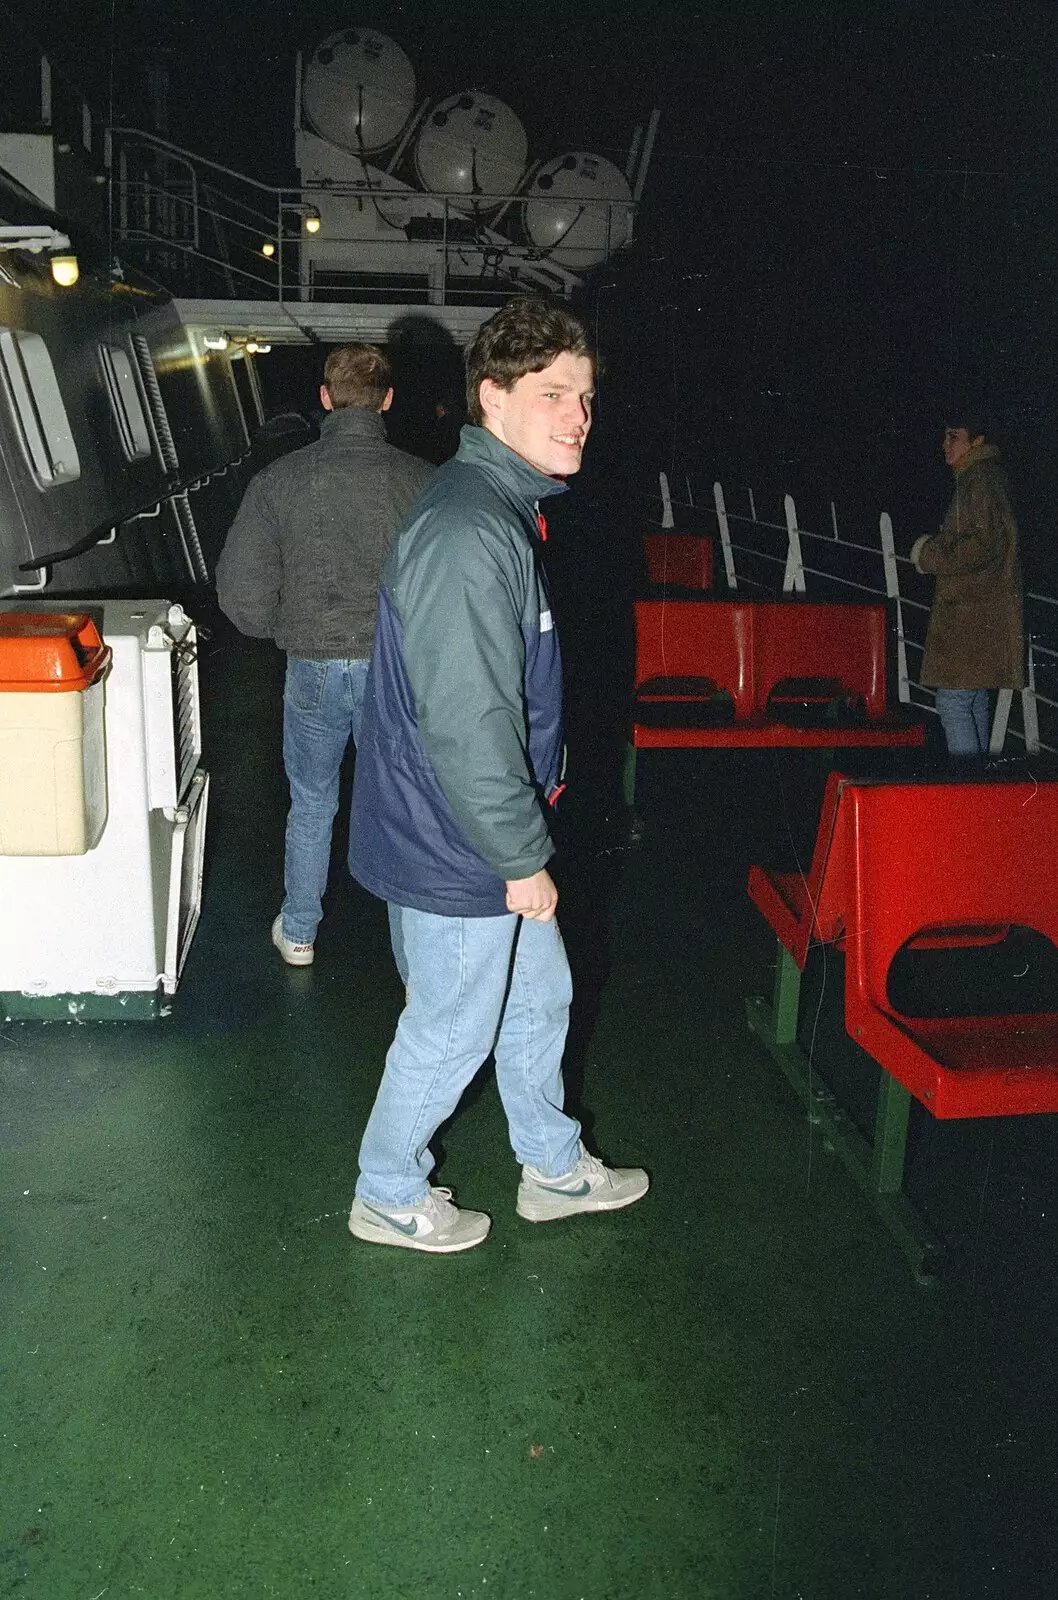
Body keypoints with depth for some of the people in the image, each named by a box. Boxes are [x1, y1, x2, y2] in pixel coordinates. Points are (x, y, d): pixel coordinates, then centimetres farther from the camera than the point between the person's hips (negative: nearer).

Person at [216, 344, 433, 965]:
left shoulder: (281, 479, -6)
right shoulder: (421, 481, -9)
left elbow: (241, 588, -5)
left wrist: (283, 630, 13)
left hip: (313, 667, 1)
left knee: (311, 804, 19)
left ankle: (299, 932, 33)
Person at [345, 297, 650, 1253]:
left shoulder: (503, 508, 9)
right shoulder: (468, 534, -26)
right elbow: (465, 723, -28)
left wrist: (531, 808, 21)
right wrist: (522, 856, -20)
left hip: (486, 834, 10)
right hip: (459, 850, -10)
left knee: (539, 995, 23)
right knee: (452, 1031, 9)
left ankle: (555, 1169, 43)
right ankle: (390, 1197, 32)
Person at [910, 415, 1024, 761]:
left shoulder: (980, 482, -12)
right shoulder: (974, 480, 20)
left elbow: (982, 547, -21)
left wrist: (930, 555, -10)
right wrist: (934, 550, 14)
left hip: (972, 614, -11)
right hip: (976, 613, 11)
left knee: (953, 698, -12)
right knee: (975, 700, 14)